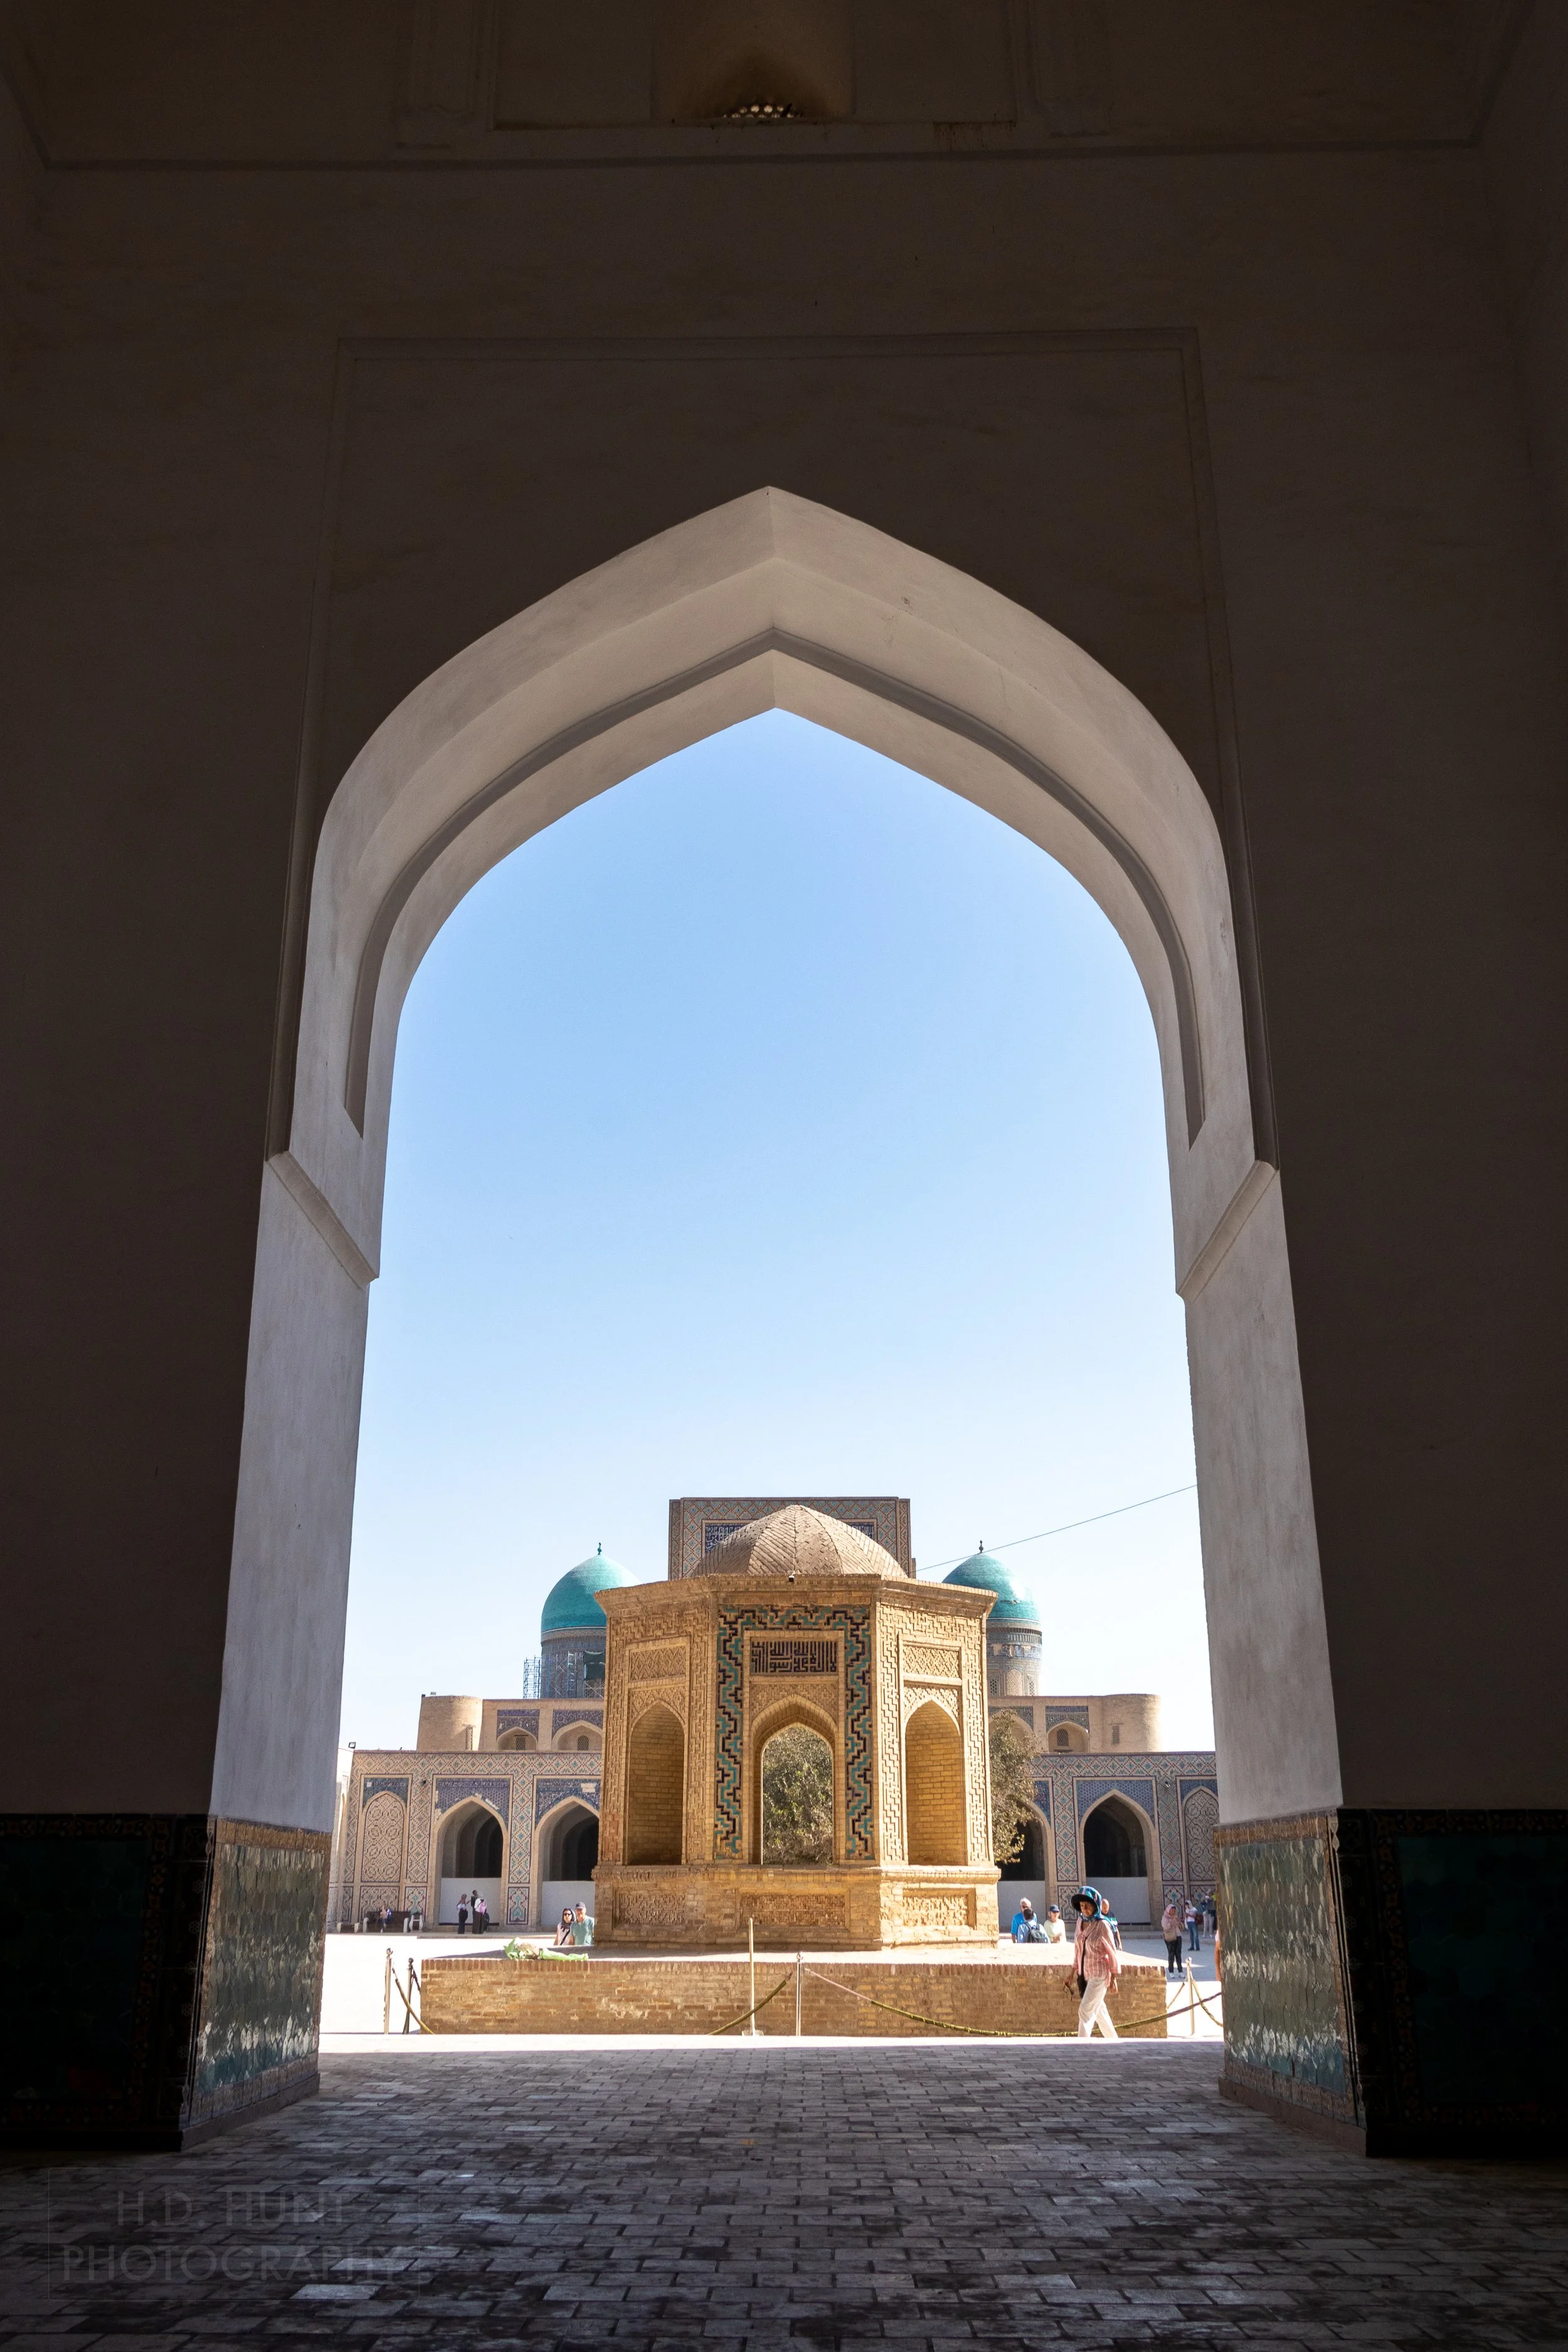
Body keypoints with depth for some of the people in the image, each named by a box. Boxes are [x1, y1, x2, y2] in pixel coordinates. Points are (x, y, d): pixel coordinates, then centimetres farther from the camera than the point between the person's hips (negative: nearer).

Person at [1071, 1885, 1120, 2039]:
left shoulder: (1102, 1925, -15)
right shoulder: (1081, 1921, 2)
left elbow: (1112, 1951, -10)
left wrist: (1114, 1977, -9)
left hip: (1099, 1974, -7)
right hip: (1084, 1973, 7)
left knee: (1085, 2010, -12)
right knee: (1099, 2010, 17)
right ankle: (1114, 2040, 32)